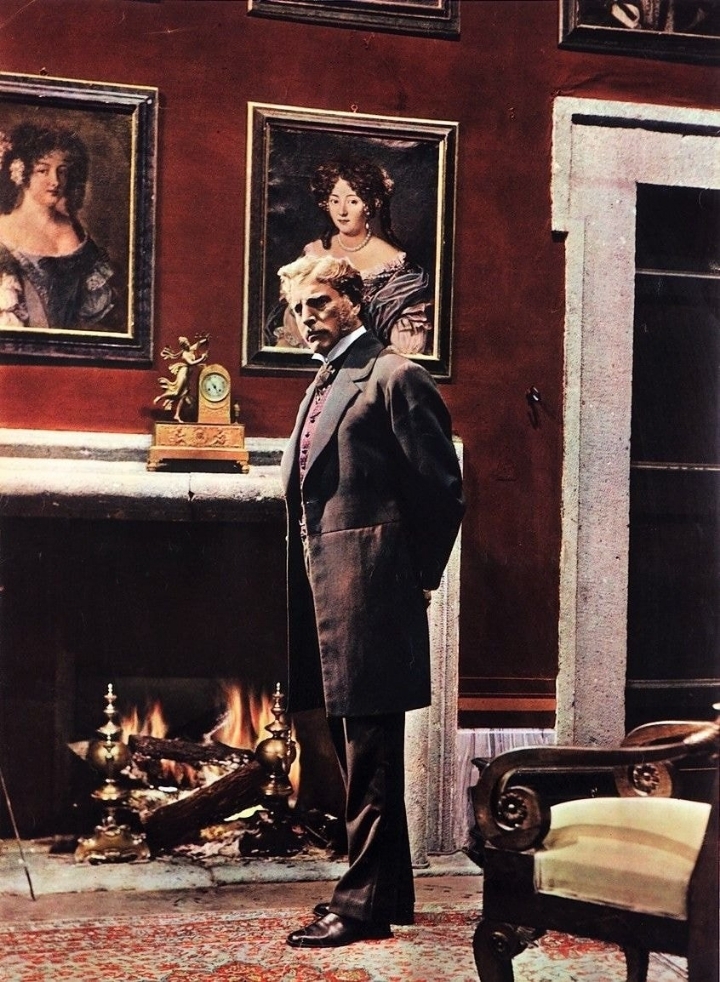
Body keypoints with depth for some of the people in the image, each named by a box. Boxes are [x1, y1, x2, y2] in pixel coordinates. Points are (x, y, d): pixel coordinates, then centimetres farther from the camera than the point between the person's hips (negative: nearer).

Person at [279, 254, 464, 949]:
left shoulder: (394, 377, -7)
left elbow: (441, 489, -9)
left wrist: (417, 577, -5)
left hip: (368, 595, -9)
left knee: (369, 755, -4)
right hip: (324, 591, 10)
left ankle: (363, 904, 3)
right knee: (356, 753, 15)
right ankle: (387, 891, 25)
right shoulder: (322, 389, 21)